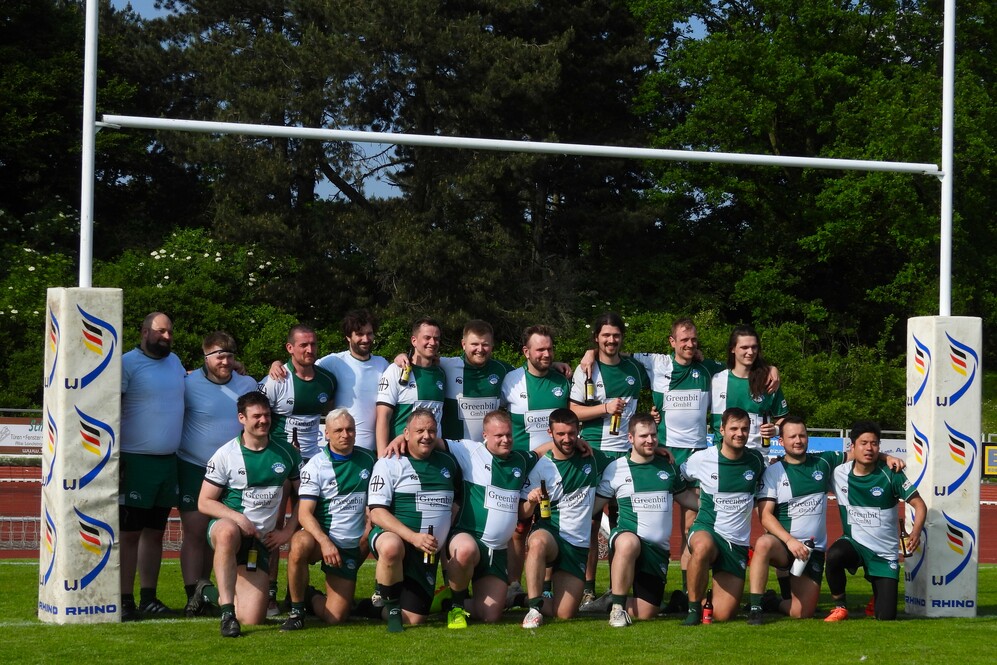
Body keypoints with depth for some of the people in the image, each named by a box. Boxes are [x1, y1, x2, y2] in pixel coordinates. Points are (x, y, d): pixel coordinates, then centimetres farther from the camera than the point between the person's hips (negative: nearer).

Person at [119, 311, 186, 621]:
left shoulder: (174, 362, 14)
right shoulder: (128, 363, -8)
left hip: (169, 461, 7)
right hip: (136, 462, -7)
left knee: (155, 531, 10)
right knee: (130, 533, -4)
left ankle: (149, 598, 15)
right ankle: (126, 601, -2)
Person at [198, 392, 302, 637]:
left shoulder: (286, 454, 6)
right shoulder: (226, 455, -2)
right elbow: (204, 502, -2)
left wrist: (288, 530, 1)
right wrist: (237, 517, -18)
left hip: (260, 540, 3)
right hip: (226, 524, -3)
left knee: (252, 618, -9)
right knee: (228, 532, -44)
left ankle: (227, 595, 28)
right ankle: (227, 610, -40)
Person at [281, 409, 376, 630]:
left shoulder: (367, 460, 4)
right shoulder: (315, 466, -7)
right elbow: (304, 514, -15)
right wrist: (325, 542, -31)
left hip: (351, 547, 3)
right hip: (320, 536, -3)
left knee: (334, 616, -9)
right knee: (300, 544, -41)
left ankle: (310, 597, 27)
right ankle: (296, 609, -20)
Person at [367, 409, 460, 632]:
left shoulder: (448, 463, 13)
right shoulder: (388, 464, -4)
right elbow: (377, 513, -13)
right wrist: (414, 537, -26)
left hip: (427, 554, 5)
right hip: (391, 535, -5)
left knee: (413, 619, -2)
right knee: (391, 547, -43)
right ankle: (391, 604, -17)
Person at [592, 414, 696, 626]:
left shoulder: (668, 467, 11)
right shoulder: (616, 468, 1)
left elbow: (685, 496, 25)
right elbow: (595, 505, 3)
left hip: (658, 549, 4)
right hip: (626, 536, -4)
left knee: (646, 613, -3)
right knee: (629, 543, -43)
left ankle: (623, 603, 33)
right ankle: (617, 606, -28)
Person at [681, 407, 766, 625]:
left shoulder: (756, 460, 4)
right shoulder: (702, 459, -5)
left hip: (738, 543, 2)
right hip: (706, 530, -2)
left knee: (723, 615, -7)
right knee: (703, 547, -43)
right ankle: (693, 607, -21)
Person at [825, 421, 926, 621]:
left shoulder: (890, 474, -11)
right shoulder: (839, 473, -4)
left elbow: (919, 505, -9)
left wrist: (916, 532, -25)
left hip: (885, 553, -1)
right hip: (854, 543, 1)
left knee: (886, 616, -6)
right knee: (834, 555, -37)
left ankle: (878, 597, 34)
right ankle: (839, 606, -10)